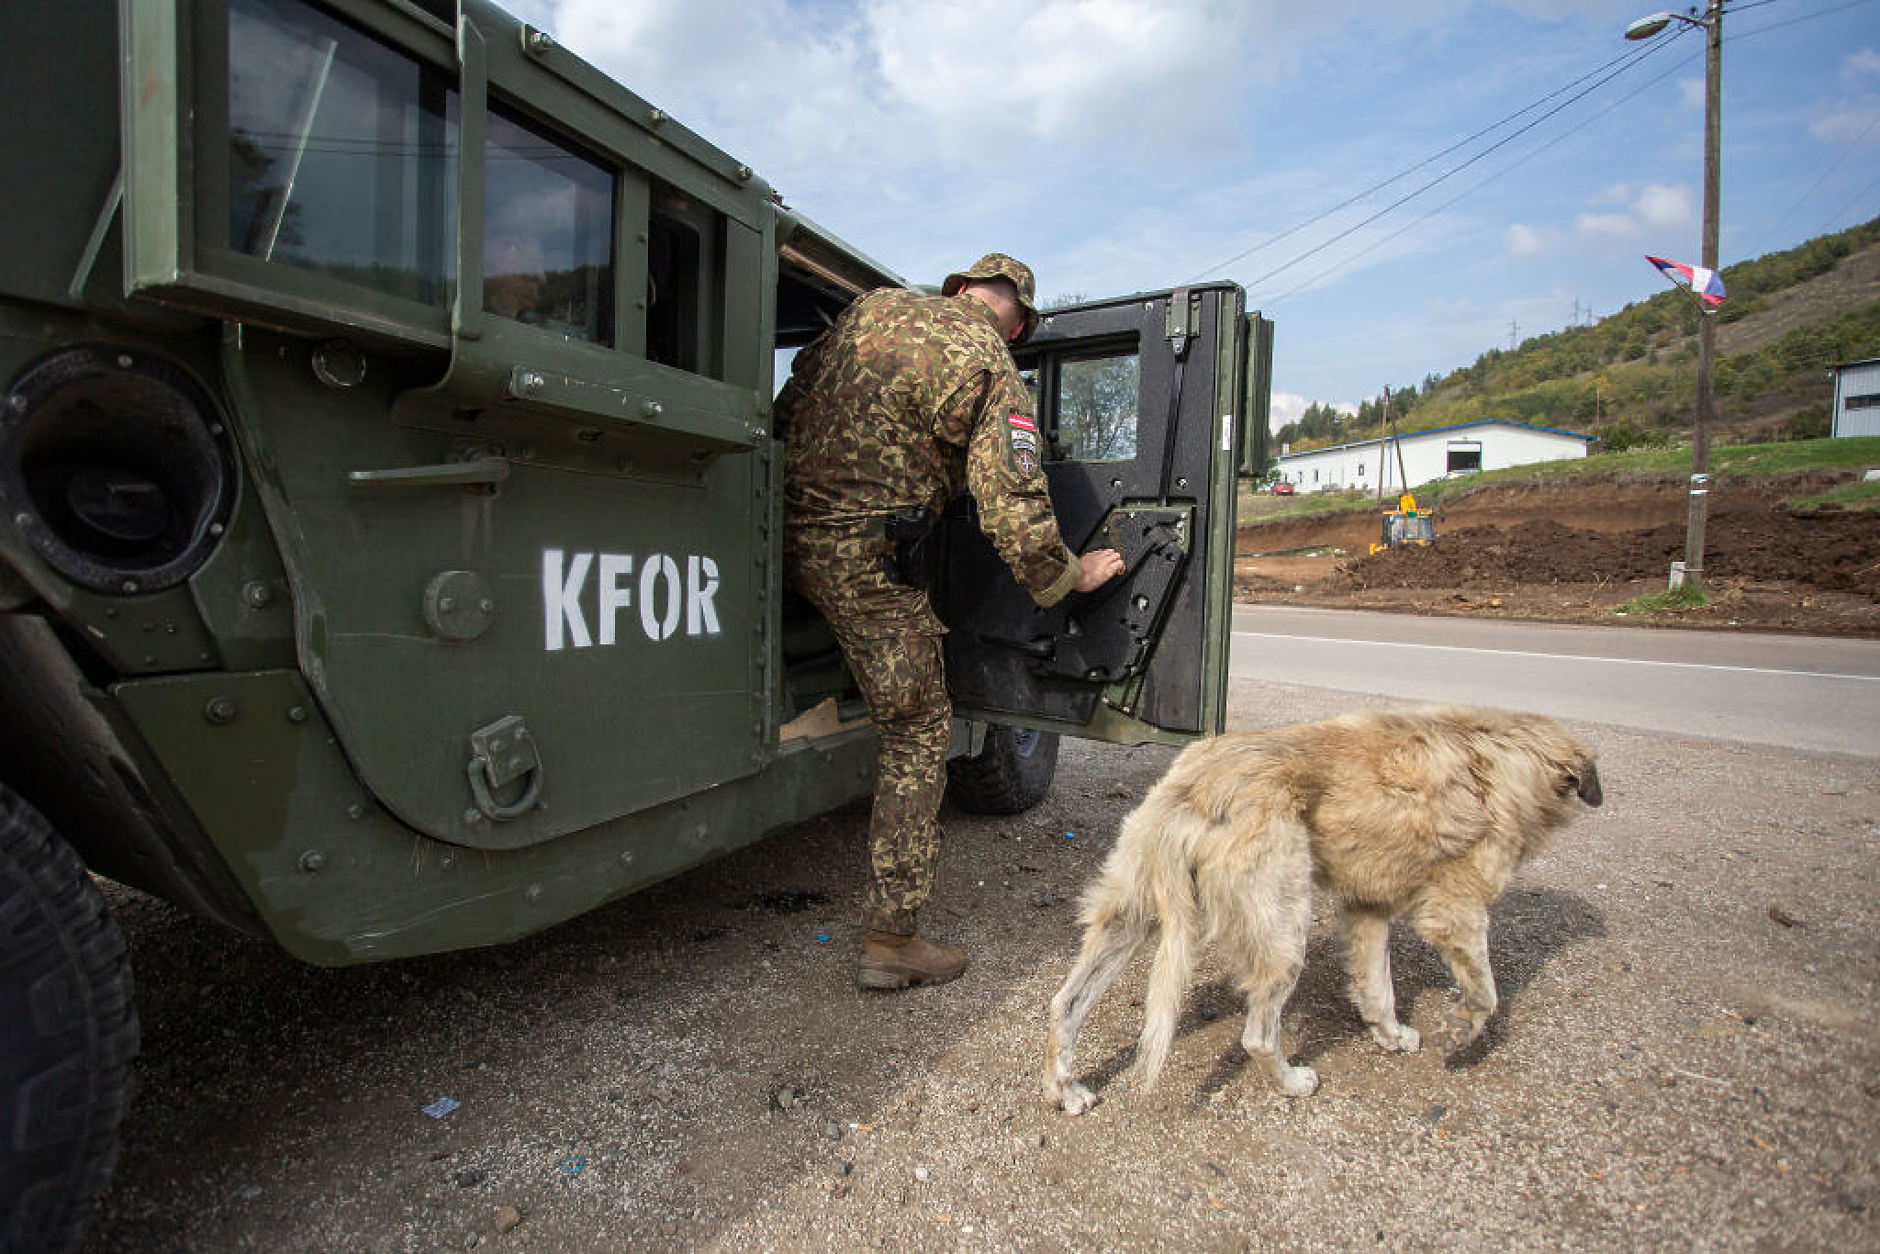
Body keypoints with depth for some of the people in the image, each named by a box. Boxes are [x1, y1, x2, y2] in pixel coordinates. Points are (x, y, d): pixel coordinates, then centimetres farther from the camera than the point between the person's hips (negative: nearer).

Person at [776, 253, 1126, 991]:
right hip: (863, 560, -6)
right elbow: (1012, 509, -12)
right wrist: (1070, 575, 6)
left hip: (786, 532, 7)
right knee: (918, 734, 3)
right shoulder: (992, 373, -4)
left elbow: (786, 407, 18)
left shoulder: (875, 305, 14)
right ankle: (891, 941, 9)